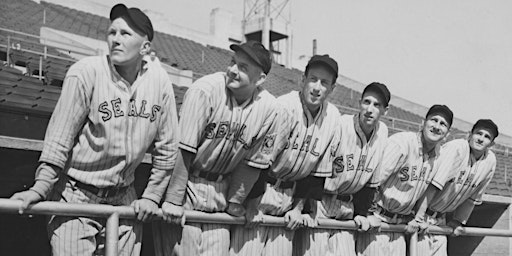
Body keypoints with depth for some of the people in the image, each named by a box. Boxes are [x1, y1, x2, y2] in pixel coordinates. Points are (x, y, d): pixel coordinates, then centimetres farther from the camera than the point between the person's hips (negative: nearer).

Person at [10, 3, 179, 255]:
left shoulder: (160, 81, -2)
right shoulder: (85, 73, -13)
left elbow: (166, 147, 5)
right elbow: (59, 138, -11)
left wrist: (152, 195, 5)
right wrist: (40, 189, -16)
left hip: (124, 198, 4)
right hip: (76, 195, -4)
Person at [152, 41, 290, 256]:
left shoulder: (272, 111, -7)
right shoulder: (205, 90, -18)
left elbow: (252, 162, 2)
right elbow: (183, 150, -18)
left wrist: (234, 202, 7)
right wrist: (173, 200, -18)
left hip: (220, 190, 3)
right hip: (184, 183, -3)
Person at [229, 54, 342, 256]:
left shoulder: (333, 118, 0)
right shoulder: (283, 107, -17)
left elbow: (318, 171, 8)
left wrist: (298, 207, 6)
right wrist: (252, 205, -18)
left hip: (287, 203, 5)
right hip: (256, 194, -5)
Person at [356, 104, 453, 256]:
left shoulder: (439, 155, 4)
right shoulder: (401, 143, -18)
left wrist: (415, 217, 14)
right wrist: (368, 215, -16)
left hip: (400, 225, 7)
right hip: (376, 221, -7)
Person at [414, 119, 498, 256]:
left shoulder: (490, 161, 1)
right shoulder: (456, 148, -21)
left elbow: (473, 197, 12)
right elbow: (433, 185, -27)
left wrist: (458, 221, 13)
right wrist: (418, 217, -32)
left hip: (441, 218, 7)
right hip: (421, 210, -7)